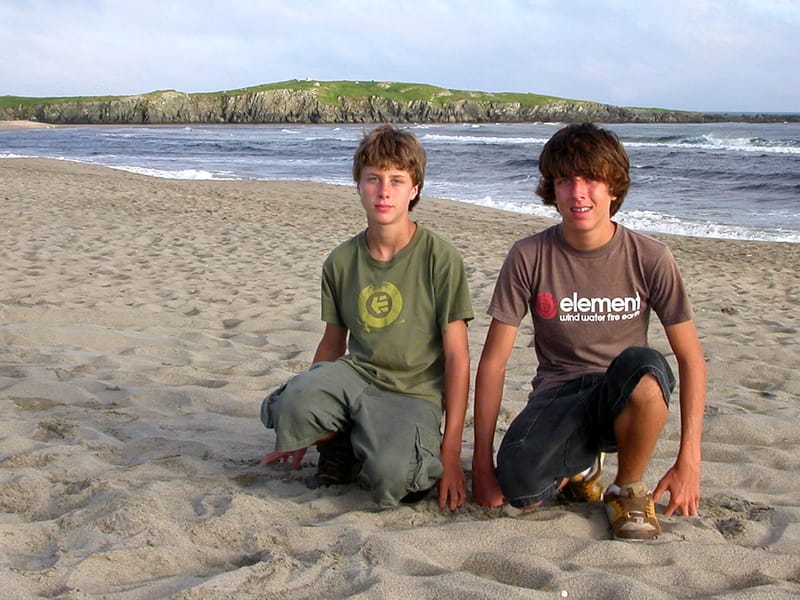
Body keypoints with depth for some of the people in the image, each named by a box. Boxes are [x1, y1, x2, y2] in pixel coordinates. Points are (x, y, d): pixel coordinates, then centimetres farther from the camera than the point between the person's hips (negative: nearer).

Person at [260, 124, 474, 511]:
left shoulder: (440, 258, -8)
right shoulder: (340, 261, 5)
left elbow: (457, 357, -7)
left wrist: (451, 448, -11)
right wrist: (300, 435, 18)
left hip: (413, 392, -3)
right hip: (354, 374, 4)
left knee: (391, 477, -34)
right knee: (293, 404, -31)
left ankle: (423, 459, 4)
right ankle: (339, 445, 4)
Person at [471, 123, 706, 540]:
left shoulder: (650, 258, -7)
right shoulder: (529, 257, -7)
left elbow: (691, 359, -3)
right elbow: (493, 360, -5)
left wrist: (688, 460, -10)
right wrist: (482, 463, -9)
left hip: (625, 400, 0)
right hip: (558, 396, 0)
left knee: (643, 365, -37)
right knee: (520, 489, -32)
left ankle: (629, 490, -8)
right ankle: (579, 464, 7)